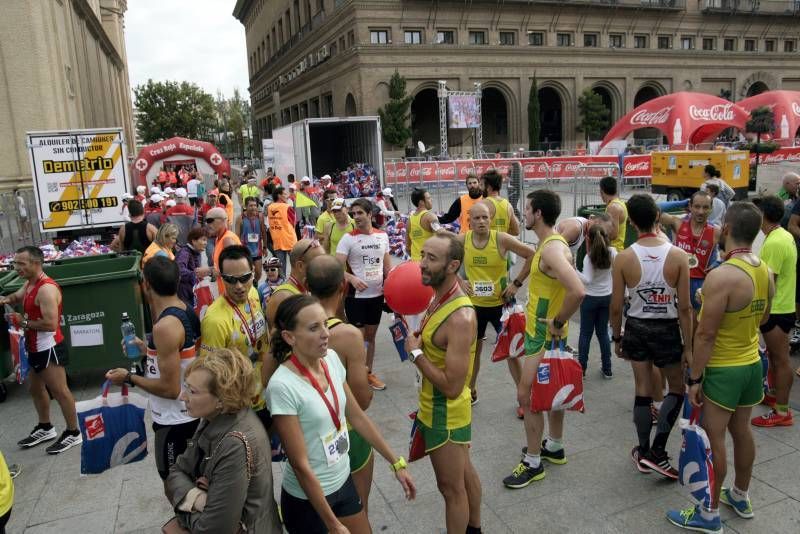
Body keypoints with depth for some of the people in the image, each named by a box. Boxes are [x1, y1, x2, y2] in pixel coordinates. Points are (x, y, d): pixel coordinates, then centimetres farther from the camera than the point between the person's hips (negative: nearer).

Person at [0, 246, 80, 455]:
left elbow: (50, 324, -30)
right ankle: (45, 428, 39)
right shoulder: (29, 283, 7)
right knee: (35, 388, 22)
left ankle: (73, 433, 12)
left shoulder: (46, 289, -25)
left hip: (49, 348, -11)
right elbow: (18, 296, 29)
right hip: (36, 348, 11)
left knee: (59, 391, -1)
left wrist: (23, 322, -18)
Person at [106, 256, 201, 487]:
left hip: (174, 420, -9)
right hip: (188, 412, 9)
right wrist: (147, 348, 17)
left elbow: (170, 388, -25)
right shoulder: (187, 311, 0)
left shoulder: (165, 326, -27)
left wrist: (129, 378, -13)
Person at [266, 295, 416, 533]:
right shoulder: (282, 386, -27)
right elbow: (300, 465, -22)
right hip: (307, 498, -5)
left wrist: (396, 462, 6)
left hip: (344, 482, 6)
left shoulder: (331, 359, -8)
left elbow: (357, 417, 3)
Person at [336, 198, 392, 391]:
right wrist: (352, 278, -32)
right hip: (356, 296, -4)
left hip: (377, 295, 4)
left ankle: (368, 372, 30)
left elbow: (387, 265, 11)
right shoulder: (348, 238, -11)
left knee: (371, 335, 16)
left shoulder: (382, 236, 3)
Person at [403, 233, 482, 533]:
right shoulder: (440, 297, -3)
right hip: (440, 406, 10)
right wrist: (417, 339, -6)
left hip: (445, 413, -9)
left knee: (451, 487, 10)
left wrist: (415, 354, -22)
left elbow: (452, 386, -31)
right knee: (464, 472, 27)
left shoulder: (460, 318, -31)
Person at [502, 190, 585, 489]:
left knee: (526, 396, -3)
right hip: (541, 330, 10)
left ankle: (533, 464, 11)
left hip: (544, 335, -10)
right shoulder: (549, 243, 8)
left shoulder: (552, 249, -24)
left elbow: (578, 292, -37)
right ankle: (555, 447, 37)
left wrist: (558, 322, -24)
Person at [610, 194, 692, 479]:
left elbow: (616, 307, -6)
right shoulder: (678, 255, -12)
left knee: (643, 391, 15)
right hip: (667, 330, -1)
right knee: (677, 389, 18)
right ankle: (657, 451, 9)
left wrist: (617, 338, 9)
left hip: (636, 328, 1)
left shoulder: (623, 258, -11)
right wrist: (688, 346, 0)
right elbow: (684, 307, -10)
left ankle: (643, 452, 27)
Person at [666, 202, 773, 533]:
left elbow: (706, 335, -24)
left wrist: (694, 377, -16)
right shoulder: (766, 272, -1)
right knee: (741, 431, 22)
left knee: (713, 438, 3)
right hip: (751, 364, 8)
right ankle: (740, 497, 39)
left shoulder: (721, 276, -27)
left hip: (722, 369, -8)